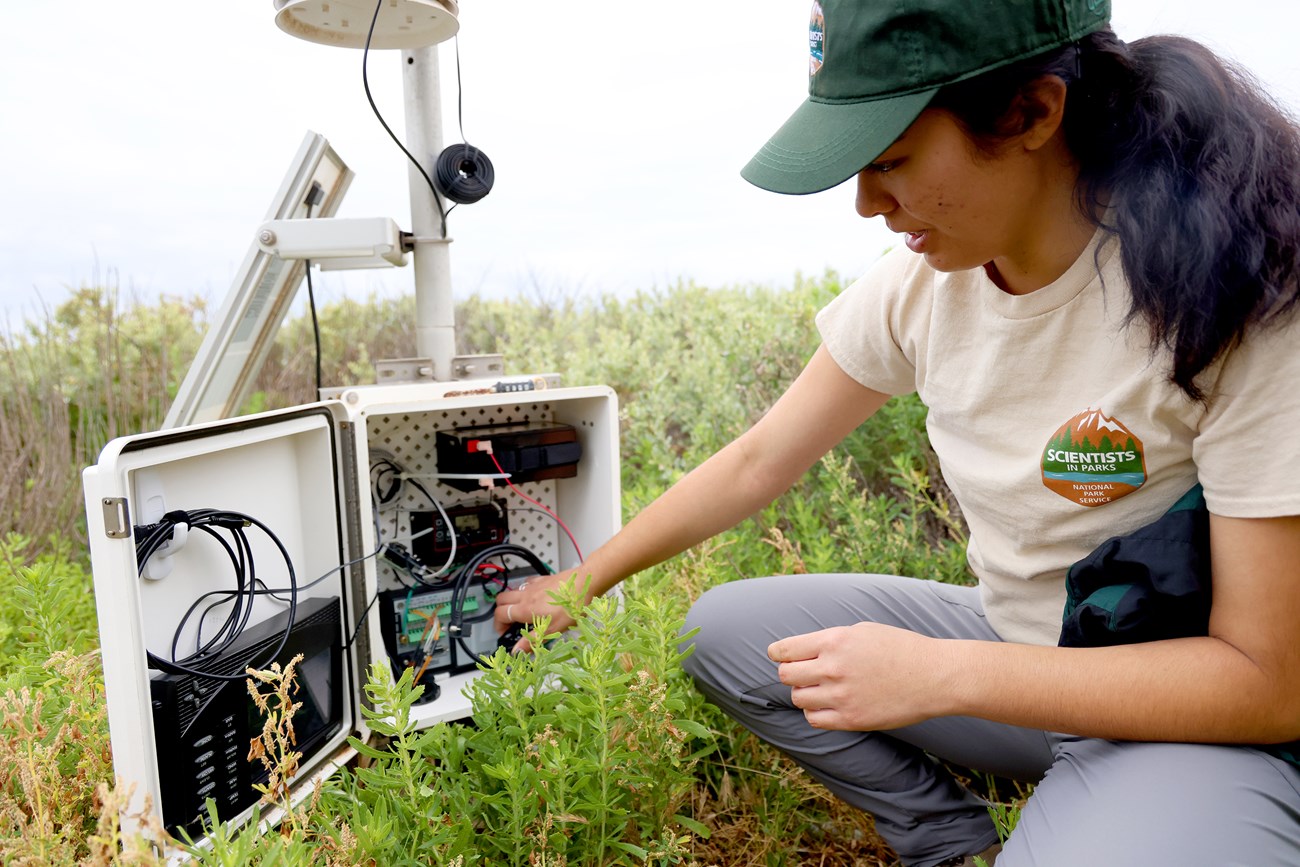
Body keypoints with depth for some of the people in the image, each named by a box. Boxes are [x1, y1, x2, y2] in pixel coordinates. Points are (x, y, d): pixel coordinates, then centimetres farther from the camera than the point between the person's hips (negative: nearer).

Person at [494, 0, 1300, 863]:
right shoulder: (921, 285, -9)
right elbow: (756, 463, -1)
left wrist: (938, 674, -27)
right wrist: (580, 583, 3)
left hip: (1208, 723, -5)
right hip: (1013, 641, 6)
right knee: (720, 630, -2)